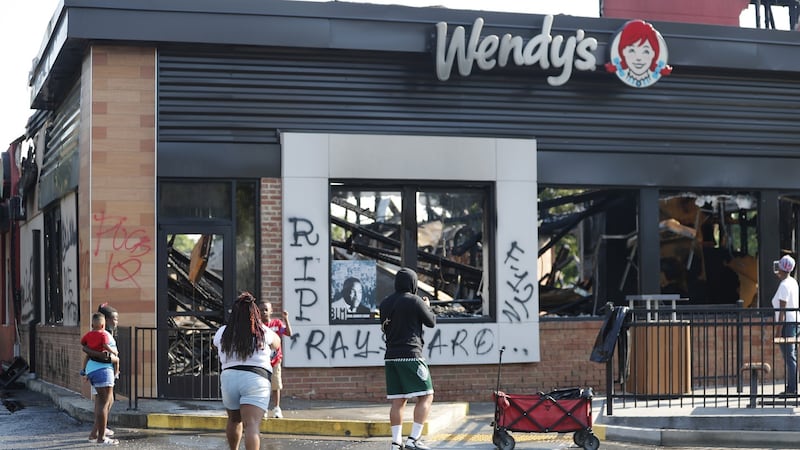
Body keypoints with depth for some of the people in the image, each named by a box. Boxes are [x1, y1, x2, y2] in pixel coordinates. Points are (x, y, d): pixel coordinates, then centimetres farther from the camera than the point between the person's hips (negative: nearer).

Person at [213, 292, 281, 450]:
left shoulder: (222, 333, 9)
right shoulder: (263, 332, 5)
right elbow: (277, 343, 27)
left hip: (229, 378, 3)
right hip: (256, 379, -3)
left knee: (234, 420, 27)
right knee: (252, 425, -15)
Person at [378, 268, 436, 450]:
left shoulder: (385, 303, 11)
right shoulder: (414, 301, -7)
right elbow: (431, 322, 3)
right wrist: (427, 306, 23)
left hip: (391, 357, 7)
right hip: (410, 355, -7)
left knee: (398, 401, 8)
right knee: (426, 397, -2)